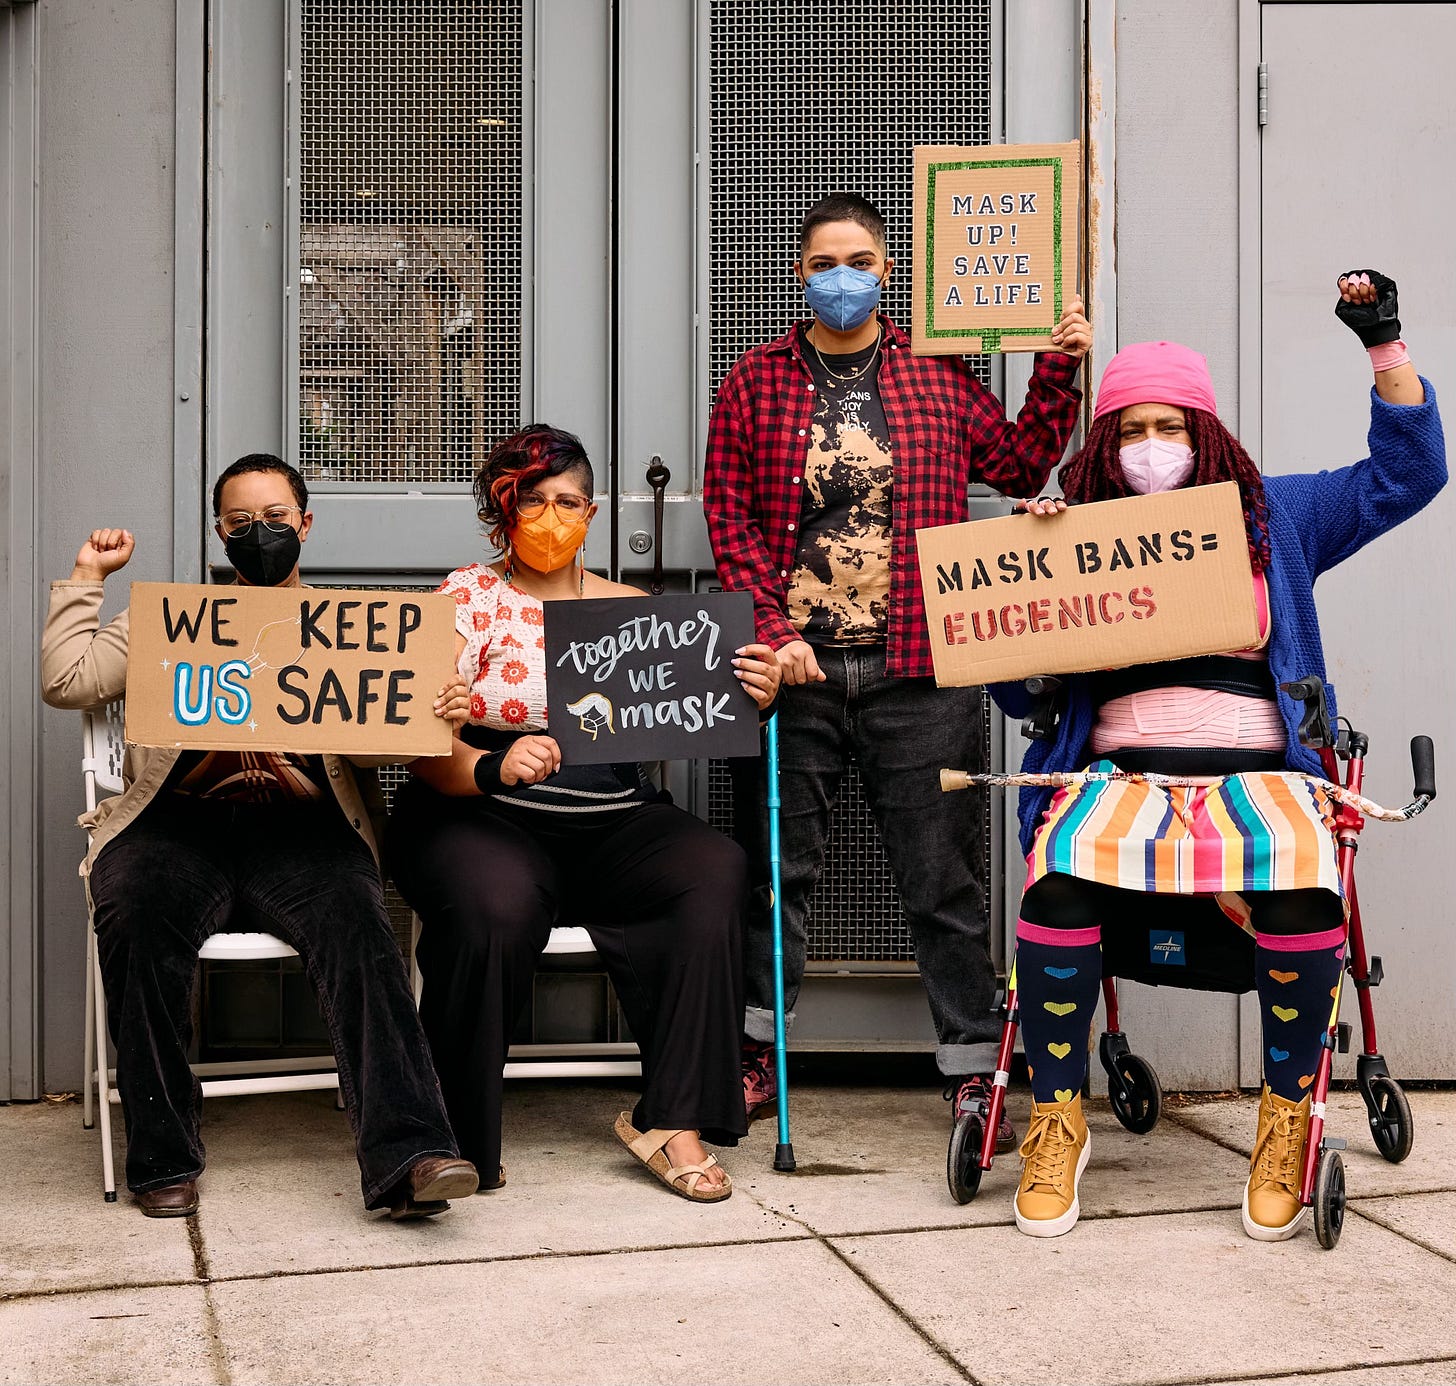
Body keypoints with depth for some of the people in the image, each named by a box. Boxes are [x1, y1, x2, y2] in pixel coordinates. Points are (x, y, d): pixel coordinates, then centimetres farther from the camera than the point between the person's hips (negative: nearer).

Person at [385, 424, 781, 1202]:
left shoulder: (634, 610, 16)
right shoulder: (467, 598, 4)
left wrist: (752, 698, -13)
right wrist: (490, 767, -28)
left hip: (613, 827, 3)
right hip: (482, 817, -3)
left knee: (713, 872, -24)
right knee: (493, 907, -35)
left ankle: (670, 1119, -21)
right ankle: (456, 1138, -16)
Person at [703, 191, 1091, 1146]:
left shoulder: (939, 377, 10)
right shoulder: (758, 382, 7)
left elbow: (1020, 467, 15)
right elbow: (729, 515, 2)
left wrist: (1059, 372, 4)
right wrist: (772, 630, -8)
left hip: (919, 671, 0)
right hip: (794, 666, 0)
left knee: (944, 875, 3)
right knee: (776, 868, 8)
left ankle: (973, 1072, 11)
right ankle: (756, 1060, 21)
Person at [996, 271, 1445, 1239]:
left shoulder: (1276, 517, 19)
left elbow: (1409, 472, 15)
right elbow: (1016, 691, 13)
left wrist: (1386, 344, 8)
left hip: (1259, 774, 0)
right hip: (1122, 772, 0)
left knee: (1299, 877, -35)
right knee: (1064, 866, -34)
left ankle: (1288, 1121, -14)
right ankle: (1058, 1121, -17)